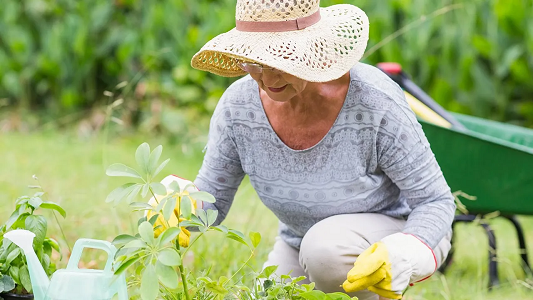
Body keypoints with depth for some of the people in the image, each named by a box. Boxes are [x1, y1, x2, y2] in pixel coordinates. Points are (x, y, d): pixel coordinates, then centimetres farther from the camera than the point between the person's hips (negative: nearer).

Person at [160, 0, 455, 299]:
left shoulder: (376, 103, -30)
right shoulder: (238, 105, -18)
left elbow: (435, 202, -22)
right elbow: (209, 200, -7)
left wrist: (401, 256, -43)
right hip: (300, 243, 5)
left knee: (325, 246, -35)